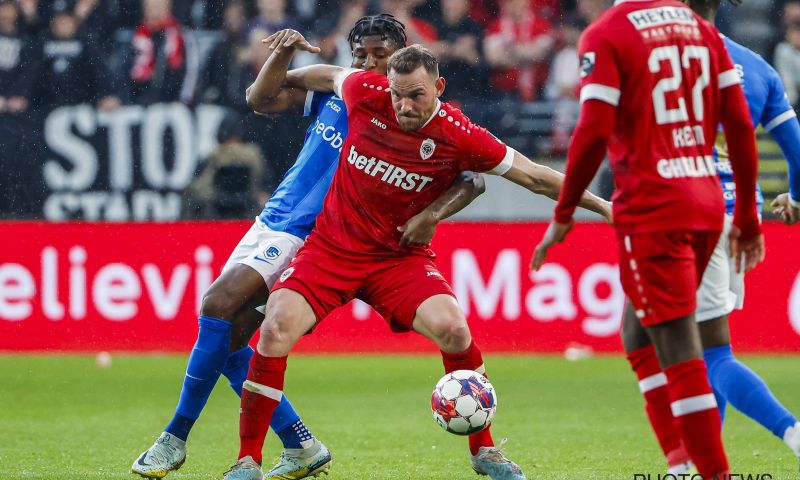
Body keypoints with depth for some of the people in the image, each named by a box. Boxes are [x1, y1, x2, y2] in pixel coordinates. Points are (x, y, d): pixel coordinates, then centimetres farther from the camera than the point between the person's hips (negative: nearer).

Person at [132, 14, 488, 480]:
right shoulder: (334, 92, 10)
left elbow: (472, 179, -11)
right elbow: (260, 100, 5)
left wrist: (432, 214, -28)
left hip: (310, 238, -7)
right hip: (271, 223, 7)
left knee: (218, 305, -23)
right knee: (225, 339, 2)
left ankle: (176, 438, -14)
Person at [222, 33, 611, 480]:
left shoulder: (458, 136, -15)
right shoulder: (366, 92, -11)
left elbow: (533, 175, -7)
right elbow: (324, 75, 15)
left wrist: (600, 203, -6)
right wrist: (283, 61, 19)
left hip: (399, 257, -1)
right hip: (332, 247, 1)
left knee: (453, 329, -24)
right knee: (277, 328, -21)